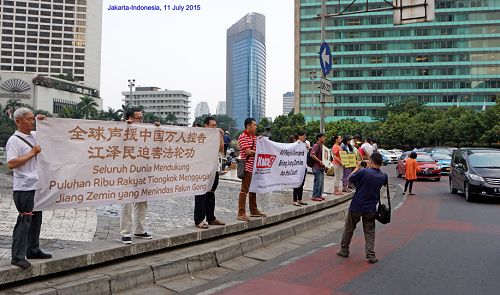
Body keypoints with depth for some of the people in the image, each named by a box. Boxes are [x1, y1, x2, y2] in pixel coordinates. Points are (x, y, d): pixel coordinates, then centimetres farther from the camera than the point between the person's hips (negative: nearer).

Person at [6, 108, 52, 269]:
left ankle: (33, 250, 29)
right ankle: (17, 257, 5)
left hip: (36, 186, 8)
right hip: (23, 188, -8)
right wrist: (33, 152, -18)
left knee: (36, 219, 16)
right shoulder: (14, 140, -12)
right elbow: (11, 164, -21)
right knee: (24, 221, -5)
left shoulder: (34, 135, 11)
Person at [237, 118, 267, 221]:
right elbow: (248, 152, -17)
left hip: (255, 167, 9)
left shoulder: (254, 137, 17)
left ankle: (254, 210, 24)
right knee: (244, 190, -8)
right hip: (247, 167, -9)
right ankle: (241, 213, -6)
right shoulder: (243, 137, -10)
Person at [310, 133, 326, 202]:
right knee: (317, 182, -7)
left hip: (321, 167, 10)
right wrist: (319, 161, -24)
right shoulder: (316, 145, -13)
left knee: (321, 182, 14)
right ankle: (315, 196, 0)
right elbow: (312, 155, -24)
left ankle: (319, 195, 21)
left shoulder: (321, 145, 17)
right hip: (317, 167, -10)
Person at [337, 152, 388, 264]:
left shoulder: (363, 172, -20)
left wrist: (357, 167, 6)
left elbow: (350, 178, -6)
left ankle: (344, 250, 27)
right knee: (370, 232, 12)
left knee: (349, 229, 15)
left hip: (356, 206, -3)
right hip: (371, 209, 3)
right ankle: (371, 255, 7)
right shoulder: (383, 176, -4)